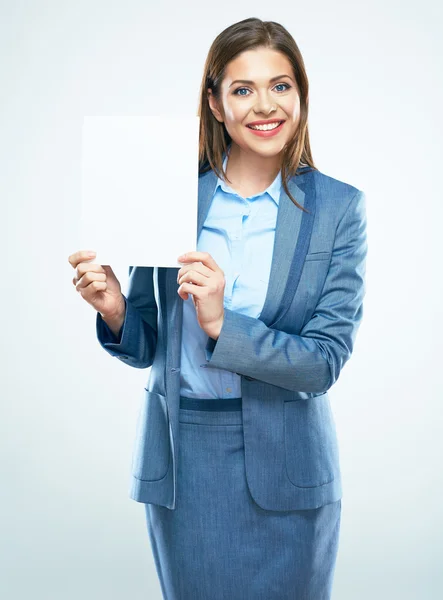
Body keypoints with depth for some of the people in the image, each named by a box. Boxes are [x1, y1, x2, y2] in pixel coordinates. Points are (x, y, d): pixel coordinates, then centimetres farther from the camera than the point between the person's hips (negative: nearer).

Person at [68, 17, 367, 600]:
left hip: (283, 464, 0)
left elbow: (326, 360, -11)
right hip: (180, 460, 1)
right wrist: (115, 312, -18)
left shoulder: (339, 208, -6)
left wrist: (221, 324, -25)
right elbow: (147, 348, 4)